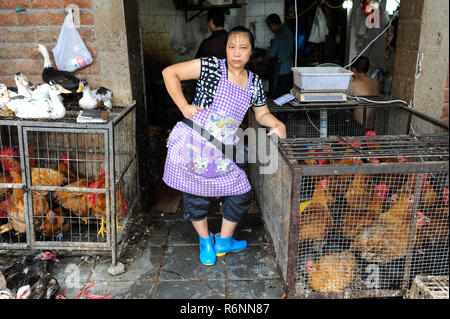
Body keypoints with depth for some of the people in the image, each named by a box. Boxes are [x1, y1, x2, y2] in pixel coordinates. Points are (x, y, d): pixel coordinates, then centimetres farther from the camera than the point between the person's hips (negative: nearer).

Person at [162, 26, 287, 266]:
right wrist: (184, 107, -14)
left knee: (241, 193, 9)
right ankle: (205, 242, 33)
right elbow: (169, 73, -9)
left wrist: (278, 124, -3)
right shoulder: (211, 67, -10)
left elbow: (262, 114, 18)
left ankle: (223, 241, 31)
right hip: (193, 145, -5)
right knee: (196, 196, 8)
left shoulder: (254, 83, 6)